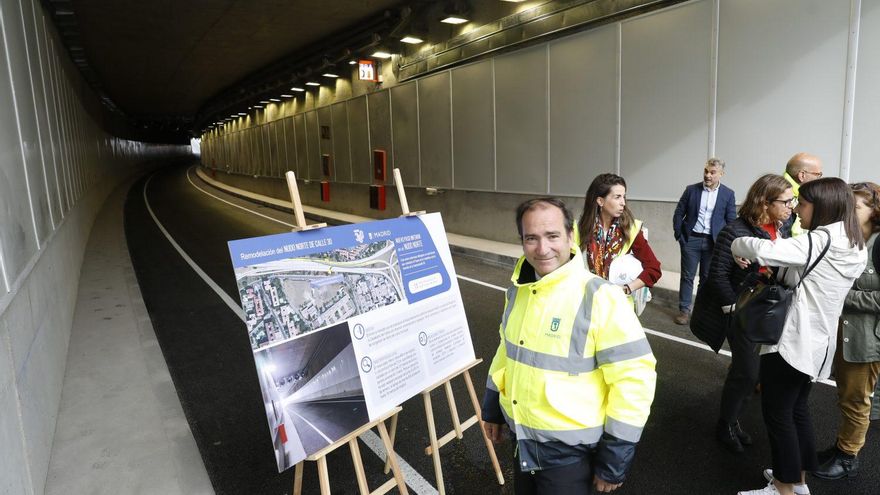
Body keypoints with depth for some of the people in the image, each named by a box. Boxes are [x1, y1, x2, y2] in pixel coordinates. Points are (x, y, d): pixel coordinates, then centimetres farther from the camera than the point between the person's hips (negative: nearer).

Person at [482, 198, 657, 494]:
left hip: (569, 450, -6)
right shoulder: (518, 289, 0)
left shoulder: (600, 298, -22)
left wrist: (614, 462, -14)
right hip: (522, 440, 6)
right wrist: (492, 407, 17)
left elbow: (634, 378, -20)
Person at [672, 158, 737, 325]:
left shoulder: (728, 194, 0)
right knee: (687, 276, 4)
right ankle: (684, 310, 12)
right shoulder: (691, 190, 1)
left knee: (707, 278, 8)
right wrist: (679, 235, -2)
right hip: (691, 239, 0)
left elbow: (731, 221, 2)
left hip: (714, 242, 0)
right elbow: (678, 213, 5)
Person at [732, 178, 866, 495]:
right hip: (816, 343, 9)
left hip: (792, 341, -9)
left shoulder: (821, 240, -18)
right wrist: (776, 277, 12)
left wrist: (737, 245, -8)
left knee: (777, 413, 4)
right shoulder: (854, 247, 10)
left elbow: (764, 250, -26)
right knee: (797, 409, 20)